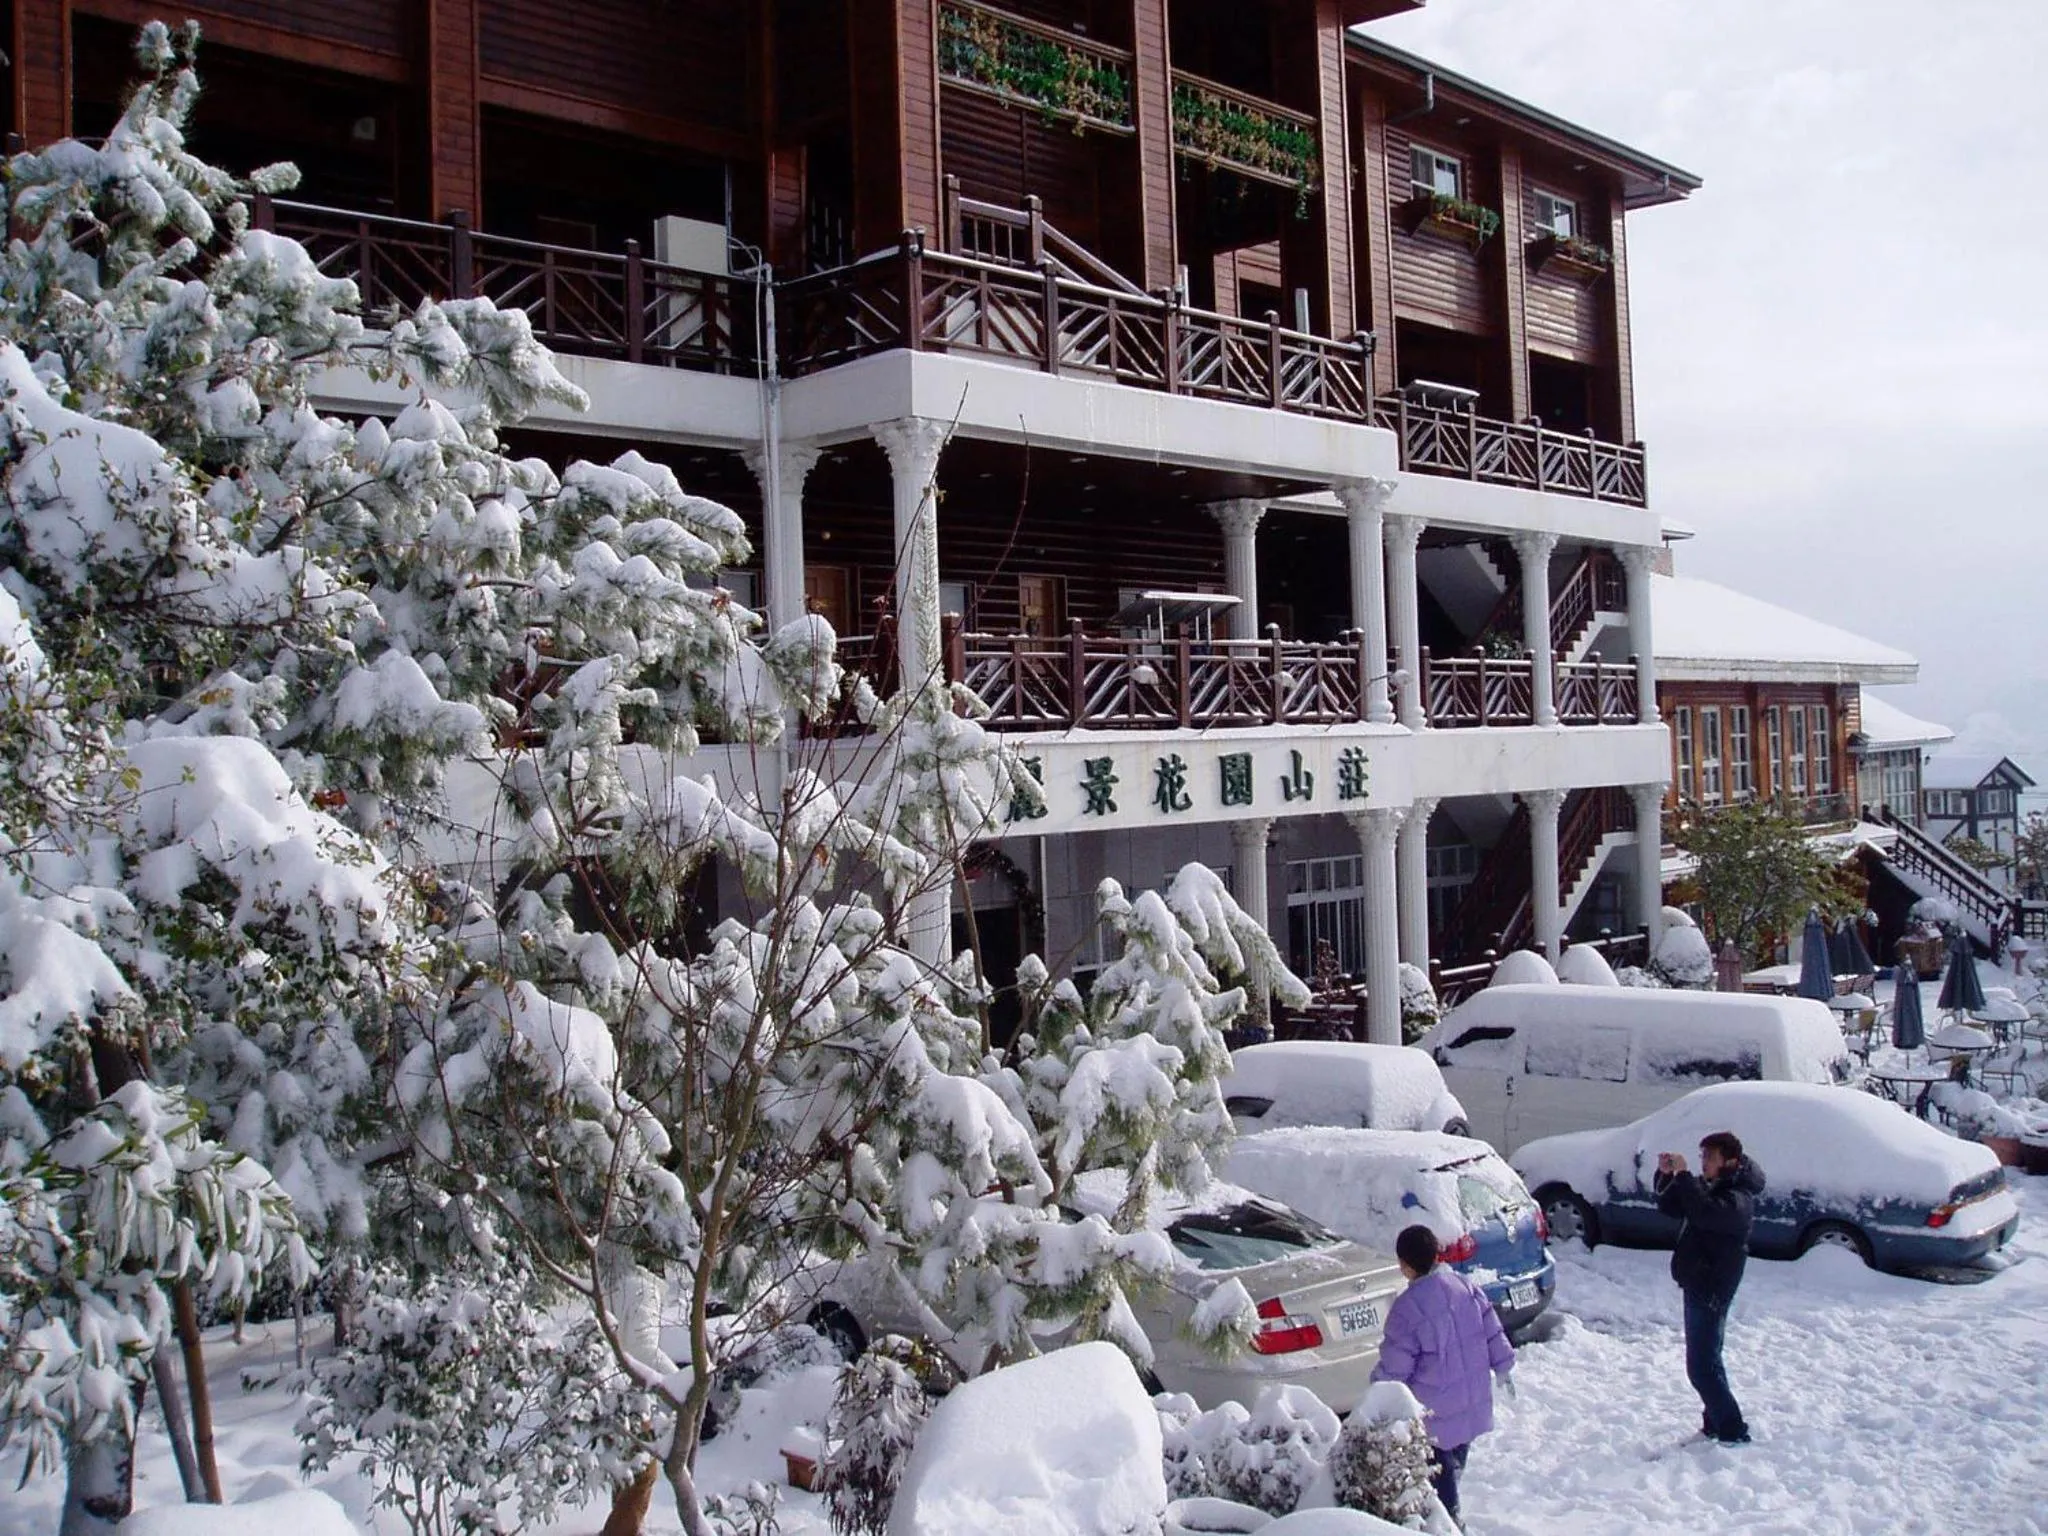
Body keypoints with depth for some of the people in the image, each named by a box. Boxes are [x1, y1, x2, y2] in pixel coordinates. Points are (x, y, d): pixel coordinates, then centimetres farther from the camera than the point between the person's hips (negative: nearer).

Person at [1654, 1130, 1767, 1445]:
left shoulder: (1738, 1198, -18)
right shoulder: (1708, 1186, 11)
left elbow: (1705, 1212, -37)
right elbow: (1670, 1207, 14)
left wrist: (1684, 1175, -32)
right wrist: (1666, 1176, -2)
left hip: (1712, 1291, -10)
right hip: (1698, 1286, 10)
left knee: (1702, 1366, -9)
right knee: (1707, 1361, 19)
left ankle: (1733, 1431, -4)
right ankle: (1716, 1425, 30)